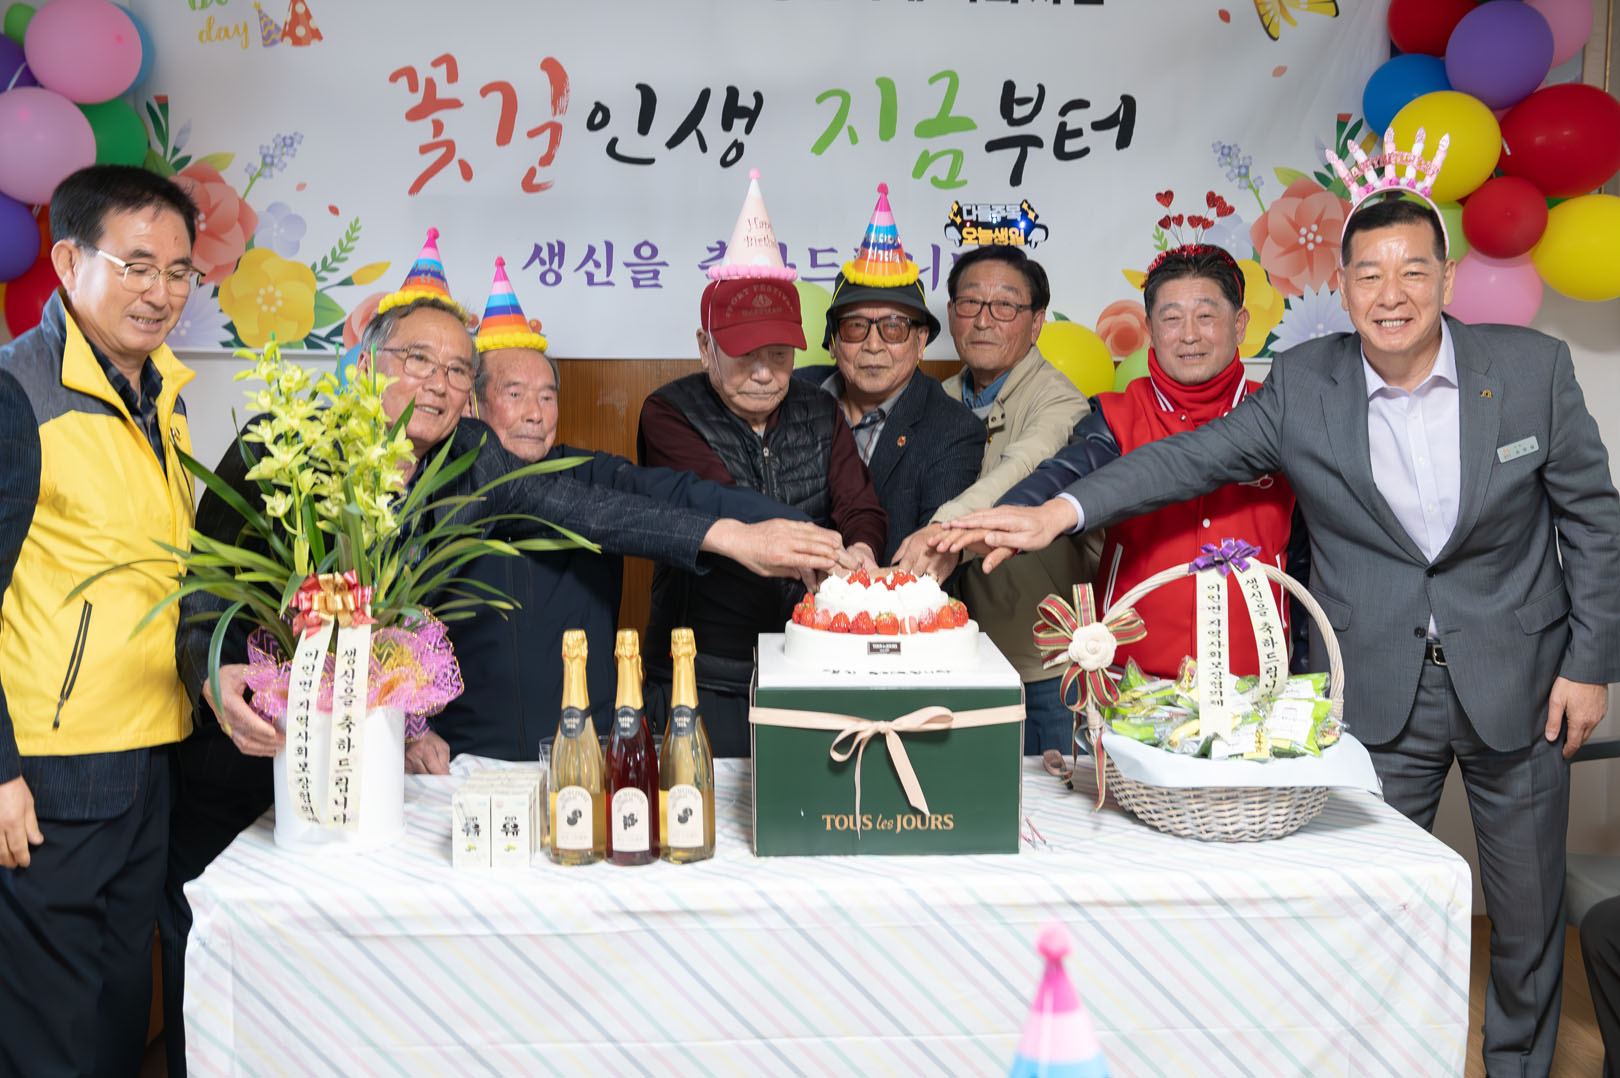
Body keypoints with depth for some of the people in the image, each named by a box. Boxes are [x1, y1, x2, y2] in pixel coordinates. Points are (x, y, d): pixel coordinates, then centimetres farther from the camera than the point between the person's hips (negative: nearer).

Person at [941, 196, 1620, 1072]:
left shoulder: (1532, 366, -6)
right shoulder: (1304, 385, -6)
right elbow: (1191, 459, -11)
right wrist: (1058, 512, -25)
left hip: (1515, 681, 1)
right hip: (1377, 693, 0)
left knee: (1528, 908, 14)